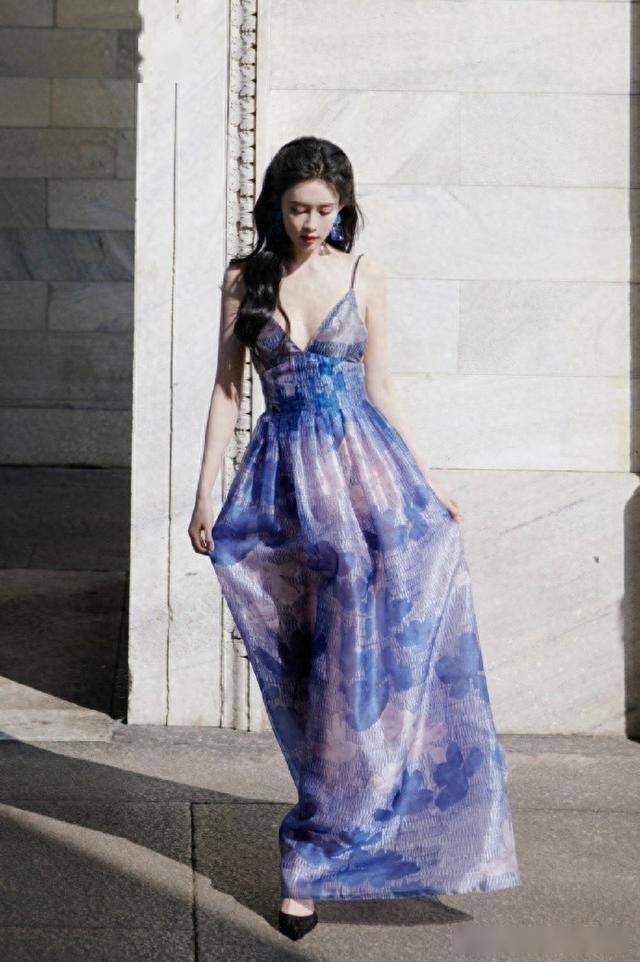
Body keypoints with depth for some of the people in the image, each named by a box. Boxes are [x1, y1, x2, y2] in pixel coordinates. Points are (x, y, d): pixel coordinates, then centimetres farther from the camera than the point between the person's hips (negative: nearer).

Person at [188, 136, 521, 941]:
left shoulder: (364, 276, 6)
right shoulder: (245, 278, 5)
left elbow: (379, 386, 10)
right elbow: (227, 387, 6)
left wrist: (429, 483, 8)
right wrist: (205, 493, 1)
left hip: (366, 469, 0)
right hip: (285, 478, 0)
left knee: (373, 652, -5)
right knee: (323, 666, 3)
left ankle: (312, 856, 4)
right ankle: (327, 835, 17)